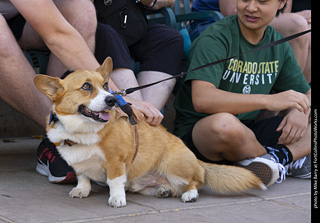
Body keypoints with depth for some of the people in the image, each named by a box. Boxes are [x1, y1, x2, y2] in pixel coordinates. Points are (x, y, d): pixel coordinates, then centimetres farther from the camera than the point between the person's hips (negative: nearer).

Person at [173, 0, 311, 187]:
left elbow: (305, 94, 14)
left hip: (247, 132, 6)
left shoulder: (279, 45, 8)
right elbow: (202, 99, -29)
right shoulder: (215, 38, -14)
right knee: (225, 124, -41)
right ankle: (294, 159, -16)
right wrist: (269, 100, -34)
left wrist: (300, 112, -12)